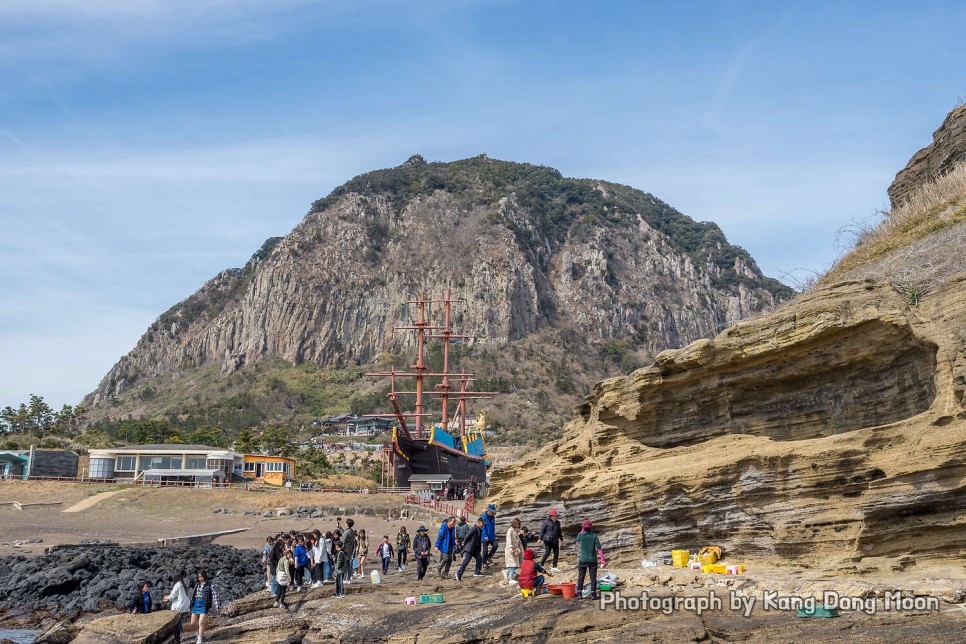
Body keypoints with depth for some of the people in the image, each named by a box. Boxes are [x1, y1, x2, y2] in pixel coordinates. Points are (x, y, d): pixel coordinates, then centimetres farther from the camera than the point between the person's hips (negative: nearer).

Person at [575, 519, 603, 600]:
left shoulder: (580, 535, -8)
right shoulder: (594, 535, -9)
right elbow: (599, 548, -11)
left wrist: (582, 531, 20)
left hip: (583, 559, 1)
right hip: (592, 559, -1)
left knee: (581, 576, 12)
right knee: (593, 577, 6)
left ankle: (579, 593, 15)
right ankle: (593, 594, 4)